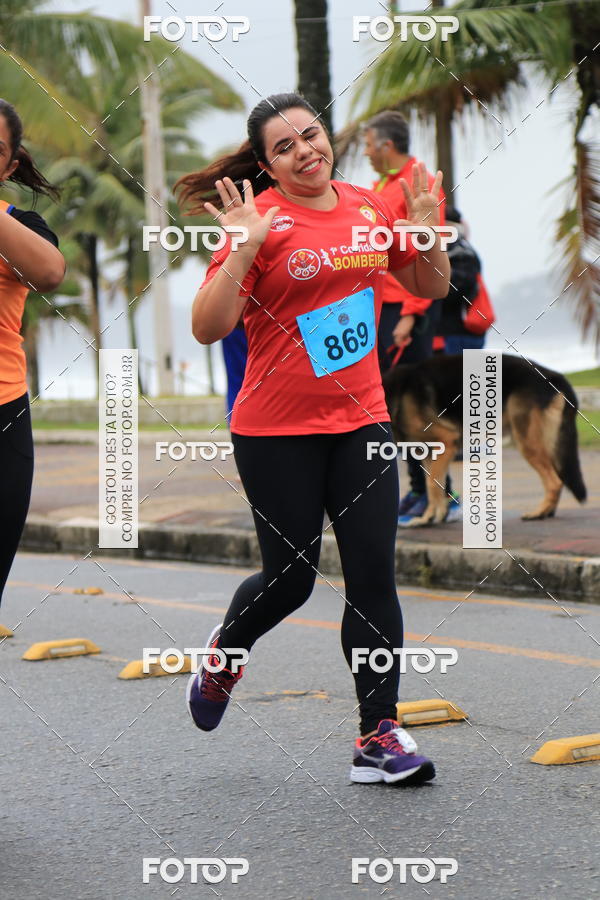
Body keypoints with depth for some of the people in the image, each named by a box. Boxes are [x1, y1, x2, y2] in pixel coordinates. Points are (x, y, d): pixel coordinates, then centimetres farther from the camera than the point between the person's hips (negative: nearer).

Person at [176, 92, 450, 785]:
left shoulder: (368, 207, 6)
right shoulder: (262, 219, -11)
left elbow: (431, 287, 17)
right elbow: (207, 327, -18)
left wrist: (428, 230, -1)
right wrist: (243, 249, -28)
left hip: (360, 420, 4)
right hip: (277, 431, -4)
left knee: (373, 575, -3)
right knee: (291, 577, 6)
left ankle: (379, 736, 1)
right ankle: (223, 655, 38)